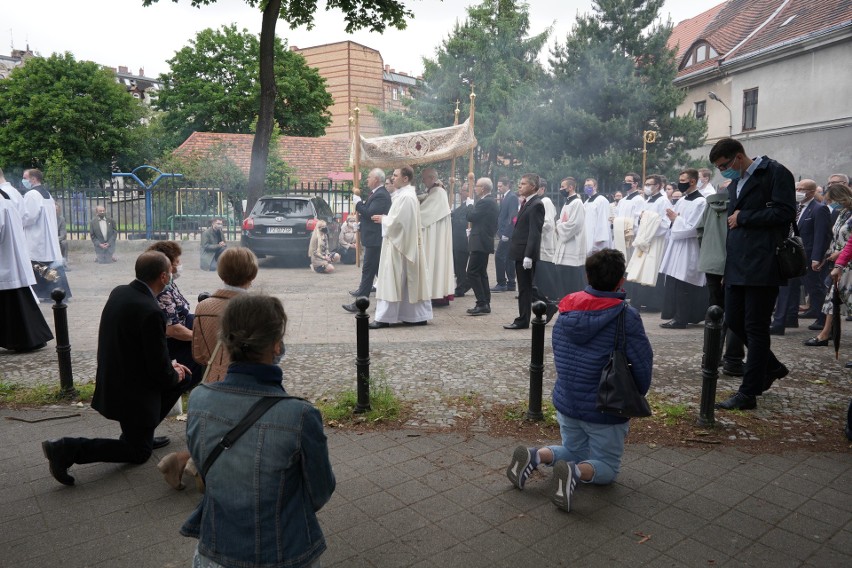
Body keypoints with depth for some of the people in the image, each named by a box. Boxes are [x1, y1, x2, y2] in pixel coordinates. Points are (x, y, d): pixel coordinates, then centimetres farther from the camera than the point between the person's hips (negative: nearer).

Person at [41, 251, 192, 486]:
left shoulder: (119, 292, -2)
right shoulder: (150, 312, -30)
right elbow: (160, 371, -23)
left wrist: (170, 367, 10)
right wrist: (173, 376, 0)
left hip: (112, 380, 8)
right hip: (131, 393, -8)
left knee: (180, 377, 21)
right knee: (139, 453, 11)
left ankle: (142, 434, 27)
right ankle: (67, 449, -1)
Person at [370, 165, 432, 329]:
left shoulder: (406, 197, -17)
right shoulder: (403, 194, 14)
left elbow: (398, 221, -21)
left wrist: (383, 219, -7)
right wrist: (385, 218, 8)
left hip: (399, 244, -10)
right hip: (400, 242, 10)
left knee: (392, 281, -5)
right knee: (409, 281, 11)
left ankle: (384, 318, 0)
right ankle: (417, 315, 17)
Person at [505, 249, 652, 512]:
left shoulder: (566, 310, -2)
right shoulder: (626, 317, -18)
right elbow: (643, 364, -14)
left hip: (565, 402, 5)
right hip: (605, 410, -5)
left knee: (574, 451, 26)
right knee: (606, 467, 15)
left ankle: (535, 456, -2)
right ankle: (575, 472, -17)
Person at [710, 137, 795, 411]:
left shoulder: (775, 173, -5)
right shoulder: (735, 184, 19)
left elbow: (785, 213, -15)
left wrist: (743, 217, -9)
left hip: (762, 265, -8)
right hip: (738, 265, 8)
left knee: (756, 326, -3)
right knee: (734, 320, 10)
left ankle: (748, 393, 5)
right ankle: (771, 366, 32)